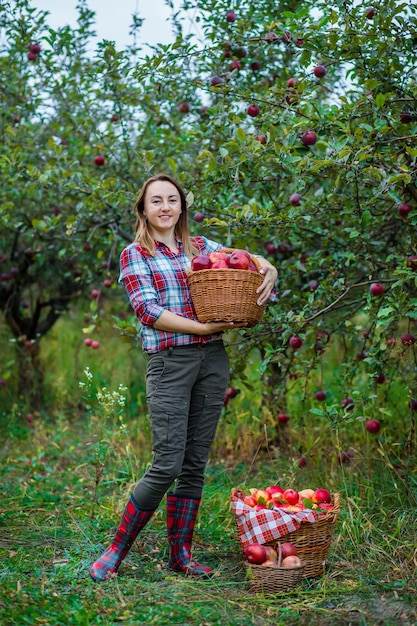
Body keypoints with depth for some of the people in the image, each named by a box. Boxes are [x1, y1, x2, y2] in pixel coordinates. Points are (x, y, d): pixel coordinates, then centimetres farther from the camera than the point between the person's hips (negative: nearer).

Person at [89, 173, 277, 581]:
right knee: (167, 464, -8)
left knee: (195, 464, 7)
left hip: (212, 360, 5)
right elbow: (148, 311, -10)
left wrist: (267, 269, -12)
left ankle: (180, 553, 18)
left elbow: (246, 261, 12)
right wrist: (203, 327, -18)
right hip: (169, 361, -5)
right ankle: (116, 551, 6)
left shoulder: (200, 246, 14)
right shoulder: (135, 255, 1)